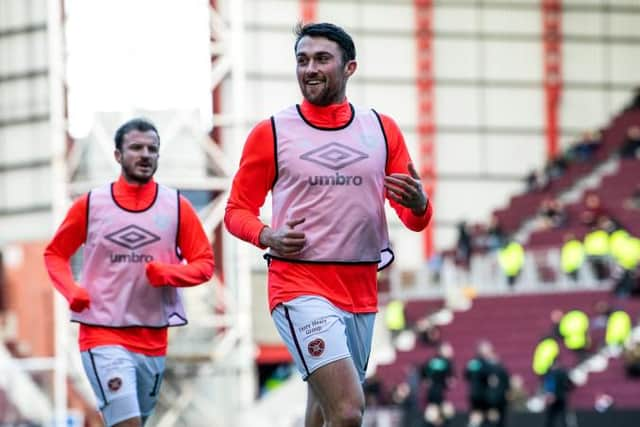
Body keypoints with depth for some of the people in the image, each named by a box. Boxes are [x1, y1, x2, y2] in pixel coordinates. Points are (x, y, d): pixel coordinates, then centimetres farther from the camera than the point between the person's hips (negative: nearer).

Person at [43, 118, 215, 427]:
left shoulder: (176, 207, 4)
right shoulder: (91, 205, 2)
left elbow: (204, 264, 6)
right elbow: (54, 254, 12)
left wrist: (168, 273, -14)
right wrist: (71, 291, -6)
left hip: (153, 340, 3)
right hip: (103, 336, -3)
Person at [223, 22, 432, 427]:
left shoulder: (383, 130, 10)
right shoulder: (271, 132, 1)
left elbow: (416, 220, 11)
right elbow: (237, 210, 7)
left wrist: (418, 203, -13)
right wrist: (268, 236, -15)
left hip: (362, 292, 4)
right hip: (299, 285, -4)